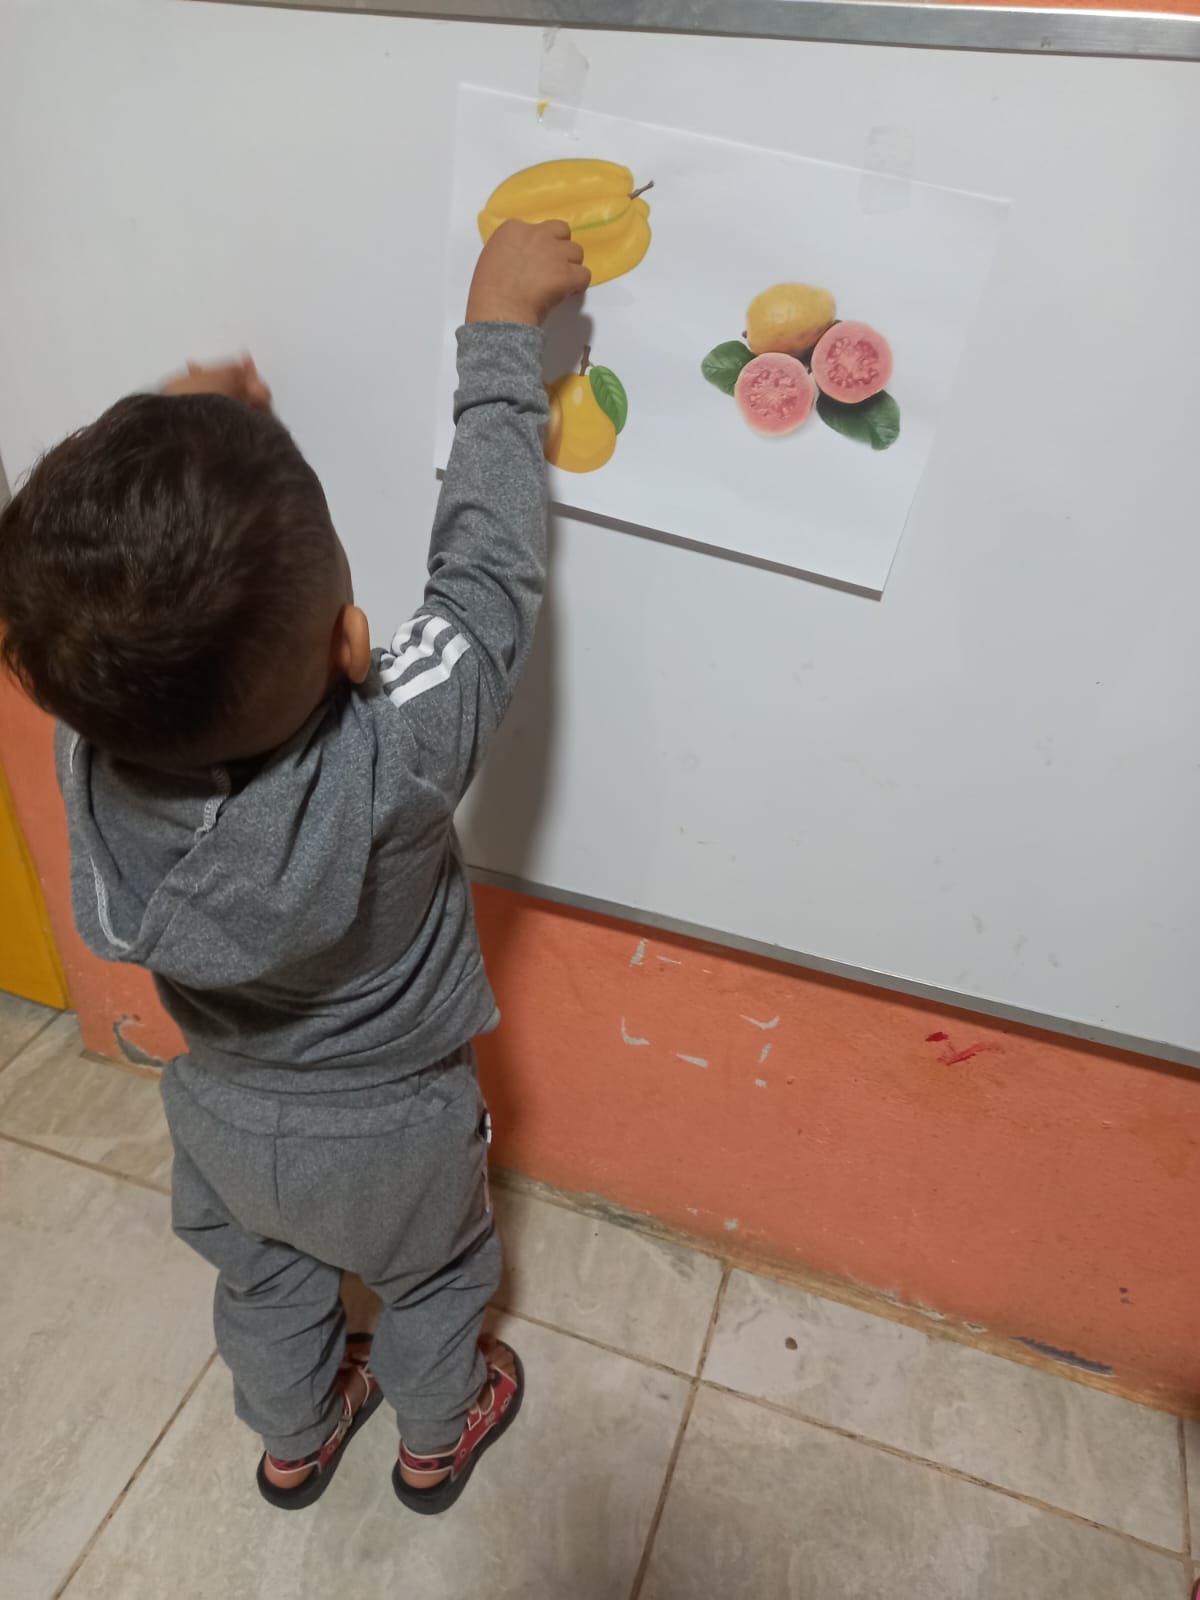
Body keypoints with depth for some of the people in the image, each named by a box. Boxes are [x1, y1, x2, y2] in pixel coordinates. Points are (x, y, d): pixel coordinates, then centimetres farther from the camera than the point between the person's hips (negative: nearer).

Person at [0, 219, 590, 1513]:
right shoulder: (392, 756, -42)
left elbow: (146, 598, -8)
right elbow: (486, 566, -29)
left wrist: (174, 453, -12)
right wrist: (499, 326, -20)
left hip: (223, 1109, 4)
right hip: (390, 1127, -3)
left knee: (262, 1282, 32)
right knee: (431, 1280, 29)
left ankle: (294, 1440, 62)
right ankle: (436, 1439, 58)